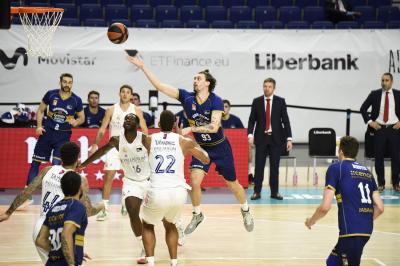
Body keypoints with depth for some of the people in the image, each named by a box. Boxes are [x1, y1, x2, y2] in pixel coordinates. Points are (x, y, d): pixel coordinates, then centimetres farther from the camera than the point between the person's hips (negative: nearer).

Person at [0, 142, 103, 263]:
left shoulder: (48, 170, 5)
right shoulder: (80, 180, -8)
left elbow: (26, 193, 4)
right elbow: (88, 211, -7)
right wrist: (101, 206, 14)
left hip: (40, 229, 6)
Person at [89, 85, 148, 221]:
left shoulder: (136, 110, -1)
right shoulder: (111, 110, -2)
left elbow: (144, 129, 3)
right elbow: (102, 129, -1)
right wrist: (95, 145, -11)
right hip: (114, 146, -1)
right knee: (108, 176, -8)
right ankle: (104, 208, -7)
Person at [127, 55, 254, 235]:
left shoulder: (216, 101, -20)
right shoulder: (187, 97, -10)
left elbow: (214, 127, -30)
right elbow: (159, 86, -13)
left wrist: (191, 129, -34)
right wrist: (143, 67, -19)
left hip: (220, 147, -3)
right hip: (201, 147, 3)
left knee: (232, 184, 10)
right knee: (194, 181, -15)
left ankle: (245, 211, 36)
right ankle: (197, 215, 7)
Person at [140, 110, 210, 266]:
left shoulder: (149, 140, 8)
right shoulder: (184, 141, 9)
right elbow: (206, 160, 21)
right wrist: (194, 145, 35)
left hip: (157, 193, -1)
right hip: (179, 193, 1)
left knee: (147, 225, 27)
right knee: (170, 225, 31)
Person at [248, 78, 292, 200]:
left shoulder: (280, 101, 3)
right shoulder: (256, 102, 4)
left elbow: (285, 120, 1)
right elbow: (252, 120, 4)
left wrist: (289, 138, -5)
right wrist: (250, 134, -11)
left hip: (276, 138, 0)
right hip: (261, 137, 0)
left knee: (275, 166, 4)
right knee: (259, 166, 0)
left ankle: (274, 192, 10)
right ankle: (257, 191, 4)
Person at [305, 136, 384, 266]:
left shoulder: (336, 168, -2)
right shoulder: (367, 171, 17)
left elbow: (325, 207, -8)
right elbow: (380, 208, 13)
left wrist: (311, 221, 11)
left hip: (351, 231, -7)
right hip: (366, 230, 7)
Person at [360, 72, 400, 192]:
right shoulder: (375, 94, 3)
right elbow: (363, 108, 7)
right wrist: (370, 122, -2)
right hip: (379, 129, 0)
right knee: (379, 157, 1)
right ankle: (381, 183, 11)